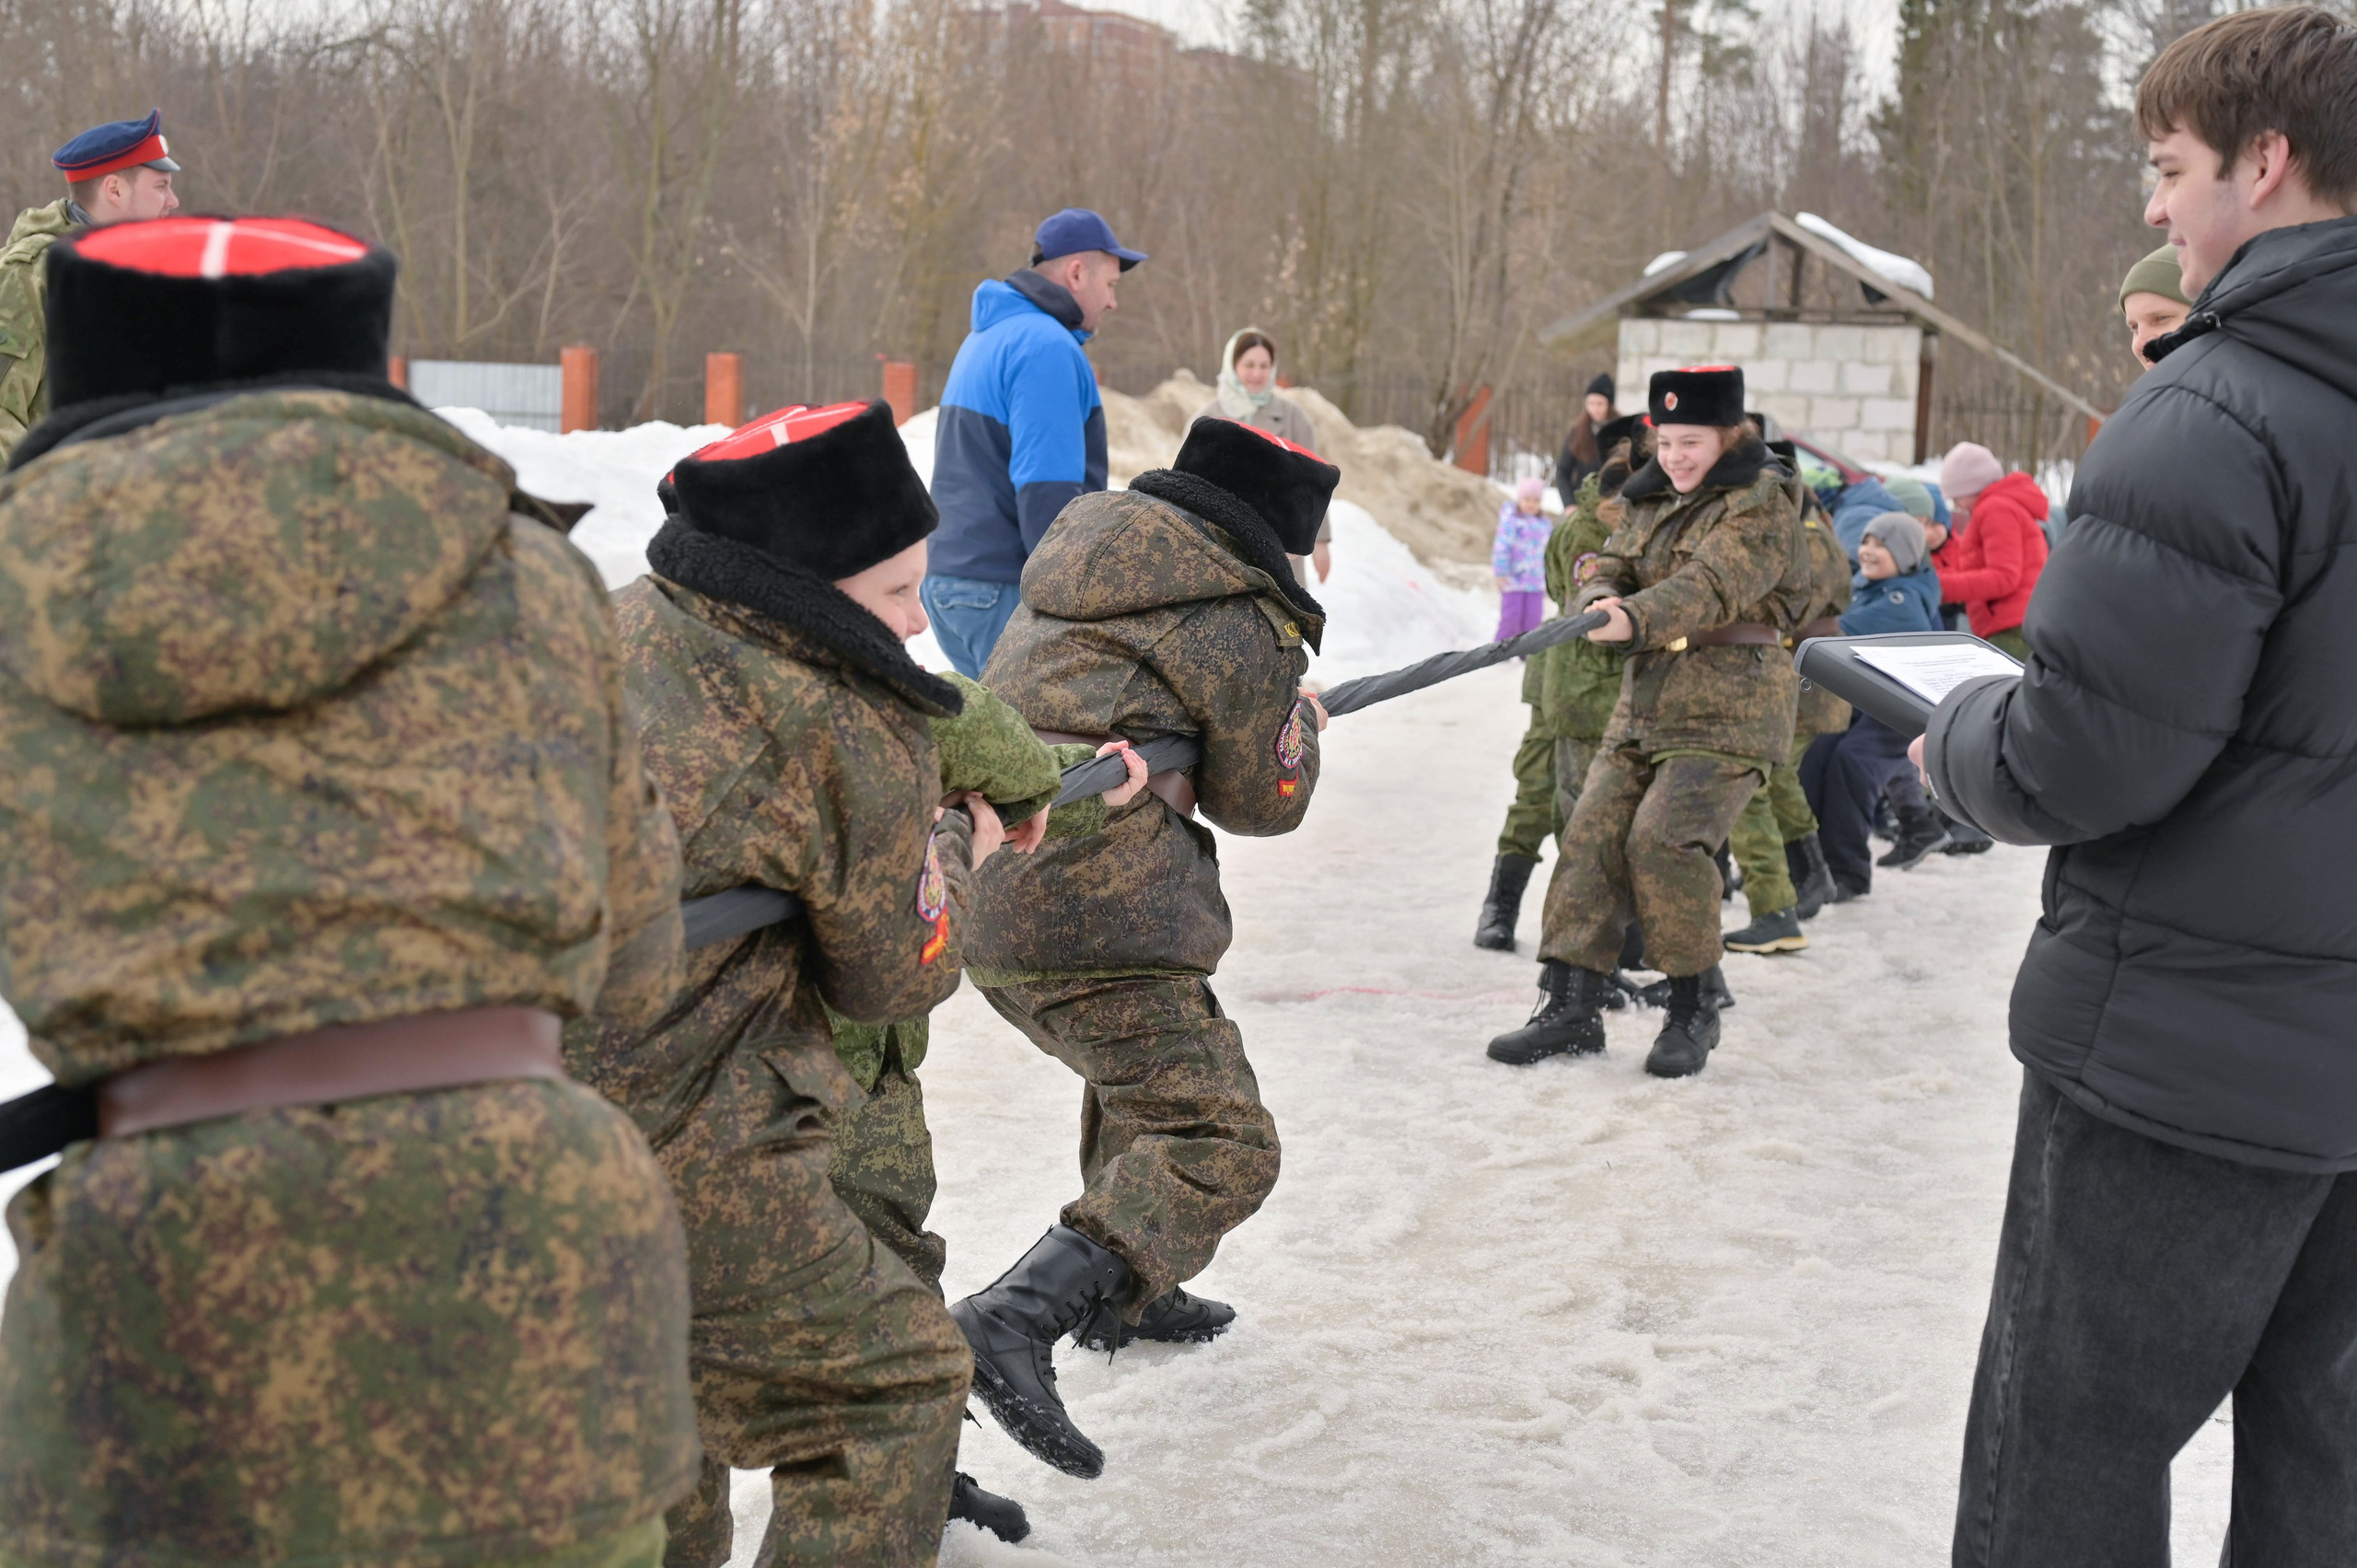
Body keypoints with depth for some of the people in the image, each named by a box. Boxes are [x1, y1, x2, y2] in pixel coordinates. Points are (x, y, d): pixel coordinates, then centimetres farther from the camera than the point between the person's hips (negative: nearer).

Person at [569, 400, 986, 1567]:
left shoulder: (621, 623, 4)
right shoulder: (858, 742, -16)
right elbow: (896, 978, -3)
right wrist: (957, 852, 15)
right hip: (675, 1154, -8)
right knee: (892, 1386, 9)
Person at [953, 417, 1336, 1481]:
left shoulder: (1081, 538, 12)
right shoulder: (1247, 632, -10)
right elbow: (1263, 801, 4)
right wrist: (1302, 724, 22)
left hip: (987, 895, 9)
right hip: (1098, 922, -9)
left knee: (1141, 1069, 30)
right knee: (1219, 1143, -7)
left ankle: (1130, 1294, 41)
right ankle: (1020, 1318, -23)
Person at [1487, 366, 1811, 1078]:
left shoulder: (1763, 504, -9)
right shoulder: (1649, 501, 15)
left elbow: (1713, 584, -25)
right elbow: (1610, 567, 6)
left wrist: (1635, 619, -41)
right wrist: (1599, 603, -19)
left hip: (1730, 711, -7)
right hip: (1644, 705, 7)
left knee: (1665, 839, -20)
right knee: (1593, 835, -2)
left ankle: (1692, 1011, -3)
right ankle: (1571, 1006, 4)